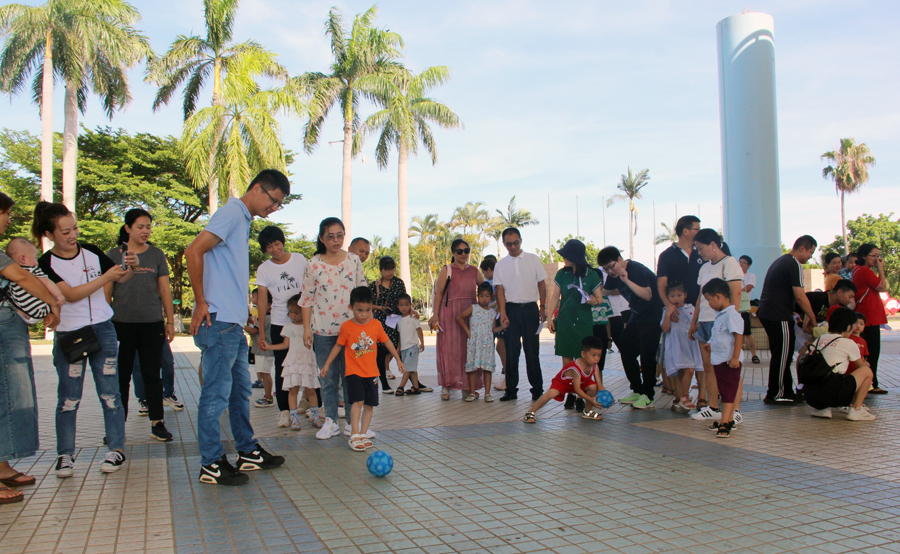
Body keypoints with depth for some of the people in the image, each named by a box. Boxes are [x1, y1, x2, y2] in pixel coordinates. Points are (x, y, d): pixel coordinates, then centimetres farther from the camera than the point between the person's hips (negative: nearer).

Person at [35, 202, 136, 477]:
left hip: (102, 330, 2)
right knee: (68, 398, 5)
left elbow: (120, 278, 10)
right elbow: (71, 294, -17)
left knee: (109, 391, 3)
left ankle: (117, 448, 11)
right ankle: (65, 454, 17)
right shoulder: (47, 264, -6)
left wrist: (131, 267, -12)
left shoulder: (92, 252, 1)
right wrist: (105, 278, -25)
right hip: (68, 335, -2)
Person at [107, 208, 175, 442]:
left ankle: (157, 423, 12)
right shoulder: (113, 255, 5)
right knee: (121, 376, 6)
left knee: (153, 375, 5)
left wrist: (170, 322, 6)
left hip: (152, 324, 1)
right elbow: (106, 293, 6)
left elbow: (165, 290, 9)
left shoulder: (157, 255, 7)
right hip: (121, 324, 0)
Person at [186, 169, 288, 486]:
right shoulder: (232, 213, -10)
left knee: (240, 389, 16)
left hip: (234, 323, 10)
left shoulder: (244, 220, 19)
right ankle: (211, 465, 7)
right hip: (219, 321, -10)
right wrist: (201, 303, -17)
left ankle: (248, 452, 27)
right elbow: (194, 251, -20)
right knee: (217, 394, -2)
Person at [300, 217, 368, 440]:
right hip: (323, 330, 0)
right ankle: (331, 421, 18)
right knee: (328, 378, 6)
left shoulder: (354, 260, 5)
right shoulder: (313, 265, 1)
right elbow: (307, 298, 3)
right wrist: (306, 328, -1)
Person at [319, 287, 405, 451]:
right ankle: (354, 436, -12)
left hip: (371, 372, 3)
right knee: (358, 401, -15)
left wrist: (398, 359, 17)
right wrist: (327, 364, 8)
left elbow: (387, 342, 13)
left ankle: (363, 434, 15)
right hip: (354, 371, -3)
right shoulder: (346, 326, -4)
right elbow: (338, 346, 6)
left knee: (369, 404, 5)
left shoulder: (376, 325, 2)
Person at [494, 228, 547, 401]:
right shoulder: (500, 265, 7)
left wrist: (542, 307, 1)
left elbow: (542, 283, 8)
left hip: (530, 309, -1)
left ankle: (537, 389, 11)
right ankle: (511, 390, 10)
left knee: (532, 351, 1)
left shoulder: (533, 259, 6)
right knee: (511, 351, 3)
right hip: (511, 309, 1)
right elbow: (500, 290, 1)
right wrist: (503, 313, -9)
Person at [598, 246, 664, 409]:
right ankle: (637, 391, 15)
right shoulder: (614, 274, 2)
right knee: (627, 351, 5)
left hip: (653, 315, -9)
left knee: (647, 354, -13)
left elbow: (647, 295, -36)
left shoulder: (637, 270, -23)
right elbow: (606, 291, 21)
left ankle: (647, 395, -2)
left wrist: (626, 280, -39)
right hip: (637, 315, 9)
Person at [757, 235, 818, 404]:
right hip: (779, 316, -10)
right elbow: (800, 296, -16)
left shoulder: (780, 261, 20)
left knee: (782, 355, 15)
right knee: (782, 355, -3)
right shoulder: (794, 265, -11)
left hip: (766, 313, 10)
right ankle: (776, 395, 3)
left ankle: (787, 392, 21)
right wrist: (813, 319, -8)